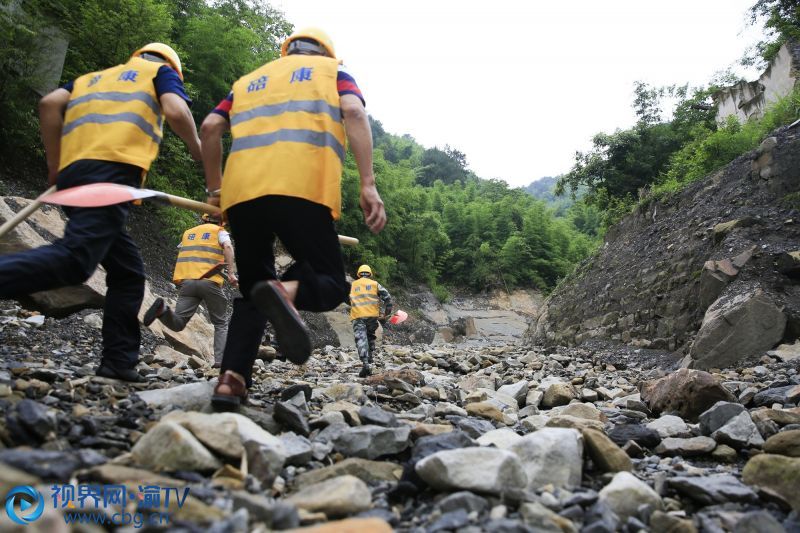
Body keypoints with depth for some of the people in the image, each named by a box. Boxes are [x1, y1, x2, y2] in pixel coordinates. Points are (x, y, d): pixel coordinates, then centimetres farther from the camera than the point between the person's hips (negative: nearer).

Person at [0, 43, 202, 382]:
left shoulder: (92, 78, 36)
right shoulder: (162, 71, 22)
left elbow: (49, 104, 17)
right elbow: (176, 111, 0)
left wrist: (55, 167, 17)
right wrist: (197, 150, 15)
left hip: (74, 174, 7)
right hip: (113, 169, -7)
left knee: (127, 272, 10)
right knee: (73, 260, -20)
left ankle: (119, 362, 4)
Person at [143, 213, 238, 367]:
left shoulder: (188, 232, 26)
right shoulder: (220, 231, 11)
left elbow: (180, 253, 29)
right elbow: (227, 246, -9)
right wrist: (231, 272, -15)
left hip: (186, 281, 3)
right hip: (210, 282, -3)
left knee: (177, 324, -2)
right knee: (221, 324, 10)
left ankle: (162, 308, -32)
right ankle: (220, 361, -2)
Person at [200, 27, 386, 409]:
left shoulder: (250, 79, 33)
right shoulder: (333, 71, 24)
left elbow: (210, 127, 18)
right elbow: (354, 112, 3)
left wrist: (214, 188, 25)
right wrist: (369, 185, -7)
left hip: (241, 192, 4)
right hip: (301, 190, -4)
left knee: (251, 292, 16)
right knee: (330, 285, 6)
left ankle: (231, 378, -3)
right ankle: (285, 291, -29)